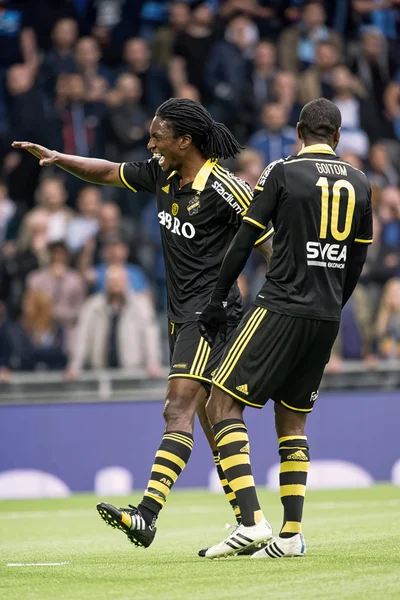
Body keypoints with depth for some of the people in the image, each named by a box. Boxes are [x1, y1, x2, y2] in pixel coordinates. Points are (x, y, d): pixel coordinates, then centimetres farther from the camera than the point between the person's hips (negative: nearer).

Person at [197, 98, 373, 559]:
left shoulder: (282, 173, -4)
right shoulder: (359, 184, 11)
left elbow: (244, 243, -5)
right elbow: (356, 265, 14)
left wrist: (216, 303, 2)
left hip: (280, 309, -6)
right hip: (326, 318, 6)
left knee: (222, 407, -2)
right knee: (292, 421, 15)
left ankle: (251, 521, -14)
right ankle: (291, 534, 6)